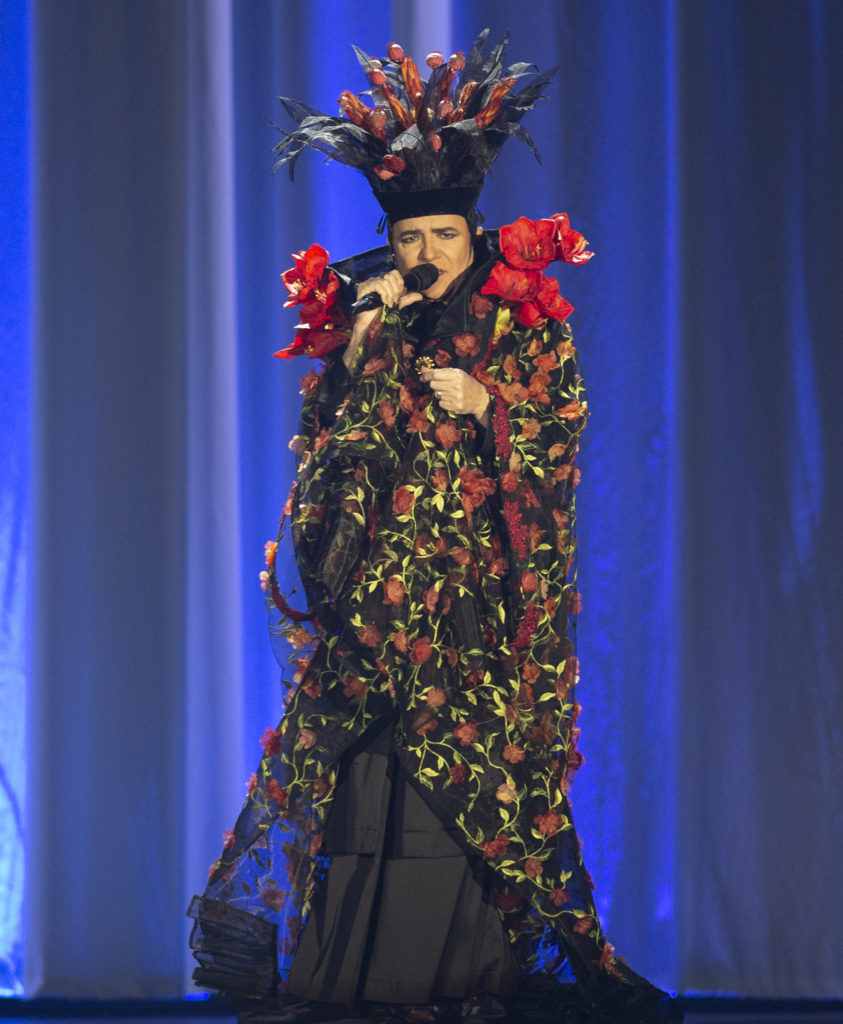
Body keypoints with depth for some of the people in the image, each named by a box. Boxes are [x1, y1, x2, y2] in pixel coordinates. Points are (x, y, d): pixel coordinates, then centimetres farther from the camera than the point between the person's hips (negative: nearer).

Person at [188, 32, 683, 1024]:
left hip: (480, 587, -2)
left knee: (479, 766, -7)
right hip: (374, 587, 2)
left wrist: (485, 407, -13)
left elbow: (555, 450, 2)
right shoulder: (359, 317, 11)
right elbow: (328, 441, 3)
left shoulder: (528, 323, 5)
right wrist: (365, 341, -6)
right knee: (362, 769, -4)